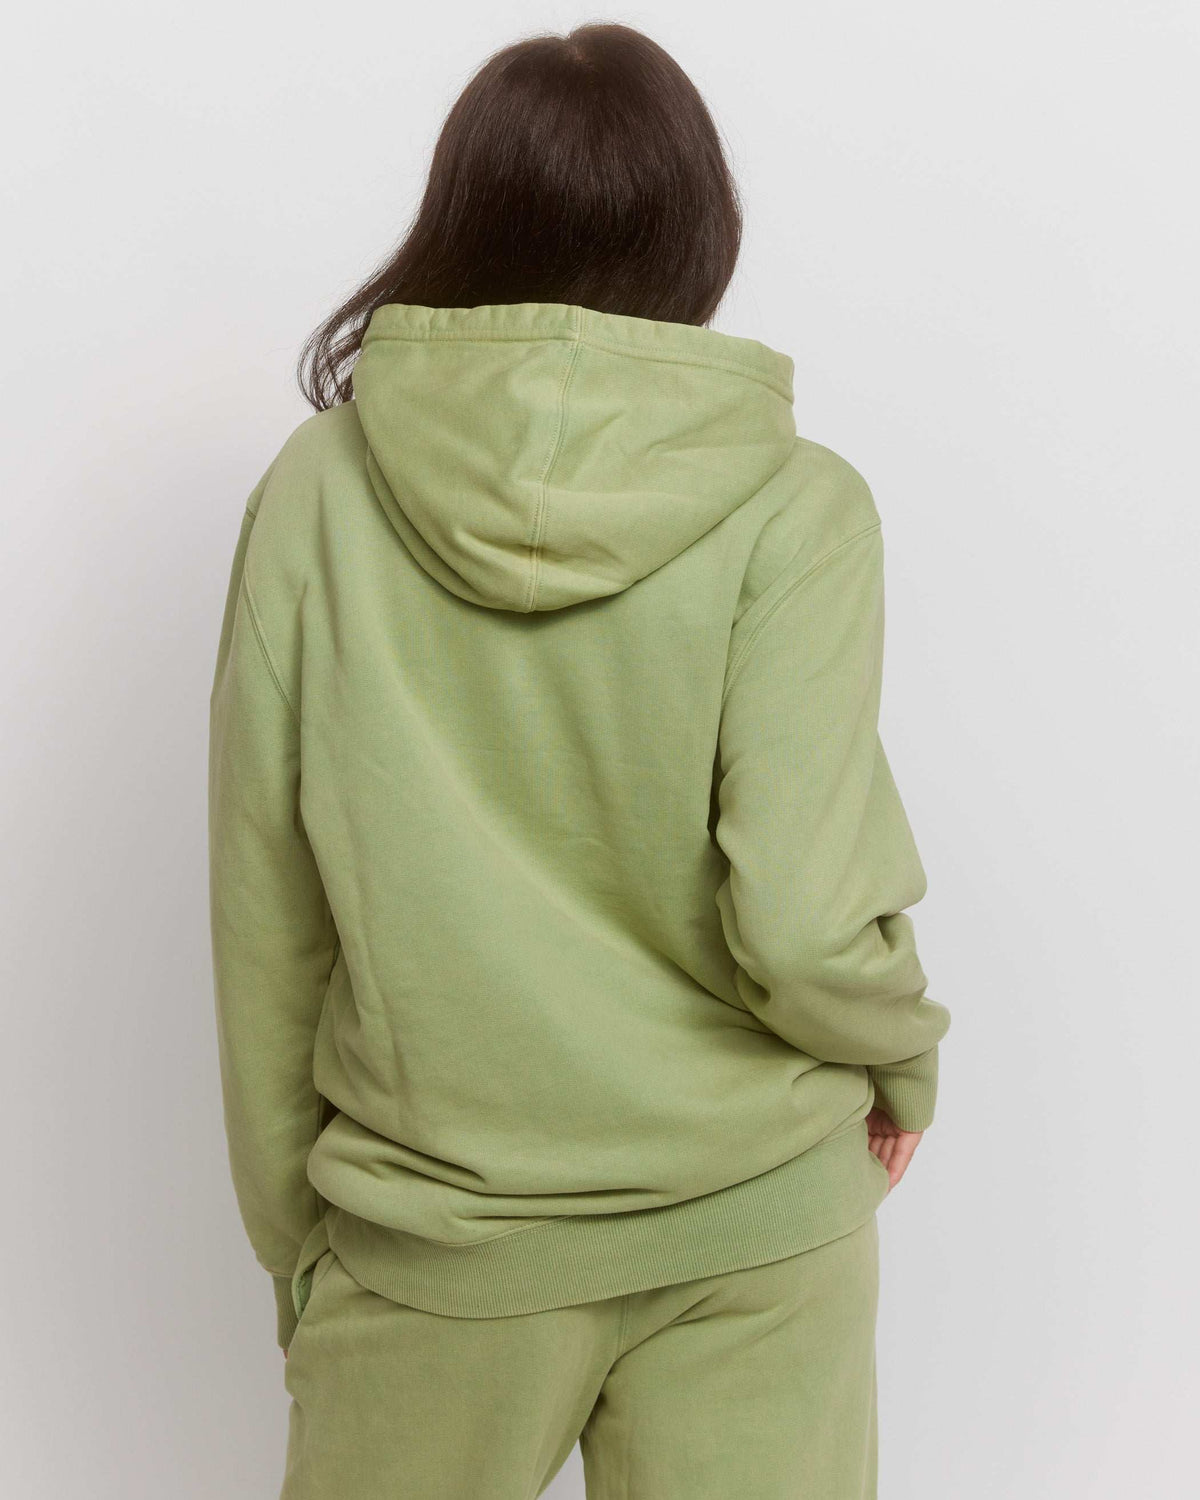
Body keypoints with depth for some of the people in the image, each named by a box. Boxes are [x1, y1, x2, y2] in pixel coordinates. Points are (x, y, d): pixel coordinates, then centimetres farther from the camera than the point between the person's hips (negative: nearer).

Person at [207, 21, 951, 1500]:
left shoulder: (319, 489, -7)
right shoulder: (792, 505, -12)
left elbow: (265, 912, -3)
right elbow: (799, 921, -19)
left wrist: (292, 1236, 10)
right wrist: (904, 1059, 3)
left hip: (435, 1231, 2)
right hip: (755, 1218, -1)